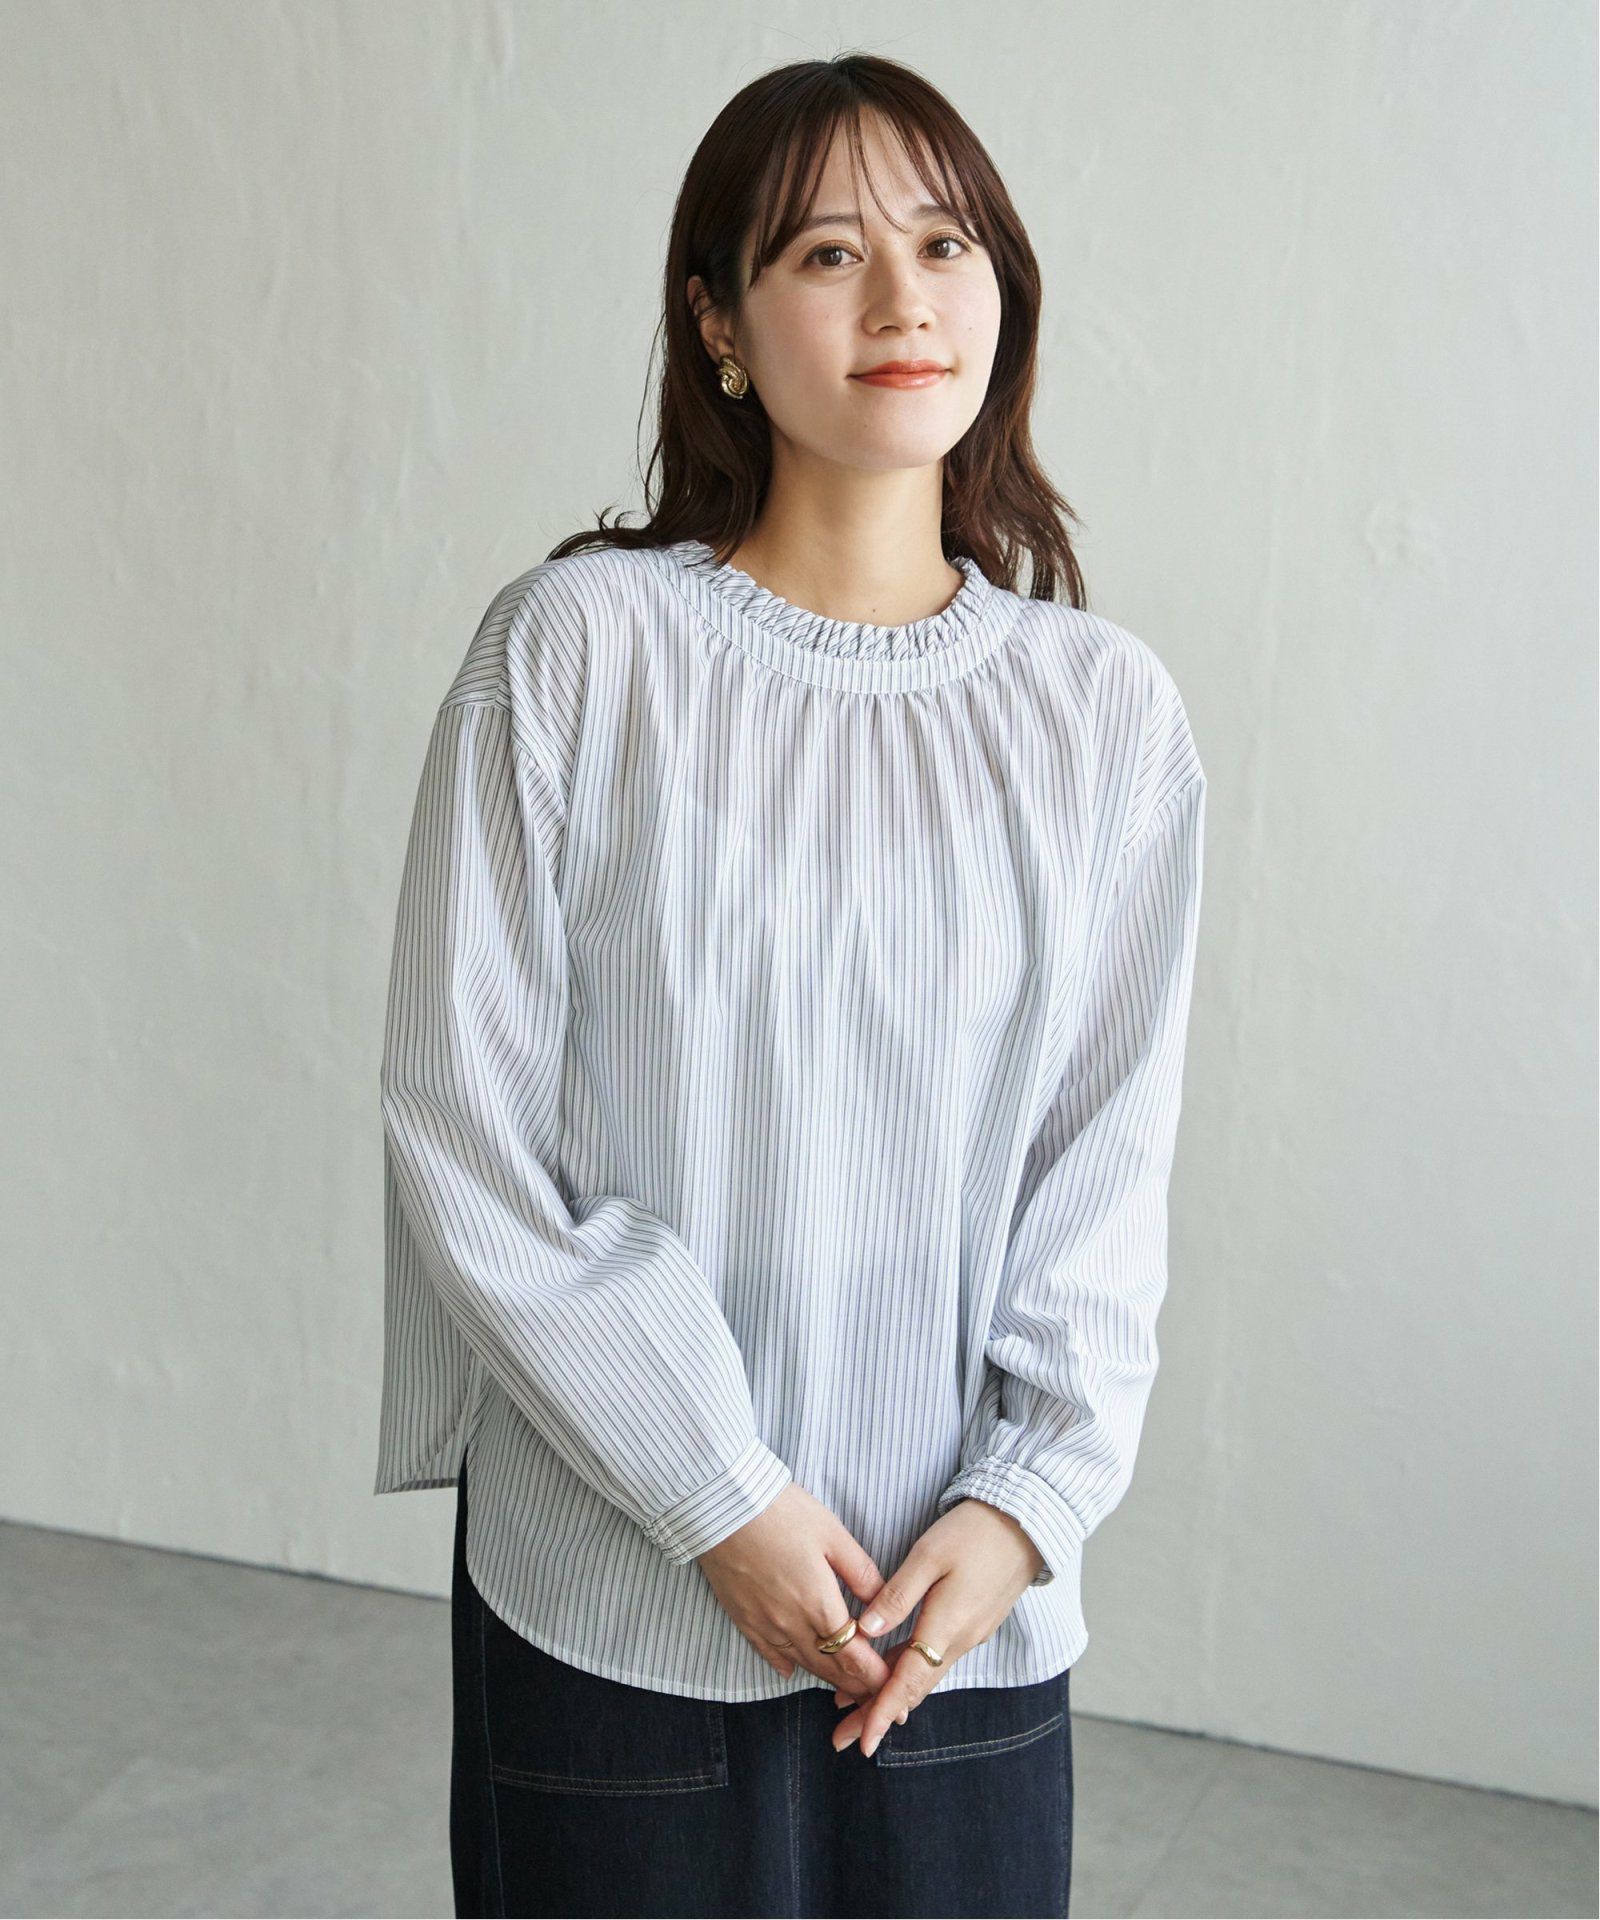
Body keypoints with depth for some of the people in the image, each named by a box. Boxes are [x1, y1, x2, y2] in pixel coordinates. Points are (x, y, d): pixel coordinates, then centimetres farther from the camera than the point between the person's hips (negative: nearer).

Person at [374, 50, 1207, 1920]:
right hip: (611, 1590, -2)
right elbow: (461, 1125, -8)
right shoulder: (577, 646, -8)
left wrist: (1025, 1500, -8)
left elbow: (1109, 1167, 3)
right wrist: (719, 1498, -11)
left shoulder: (1108, 706, 1)